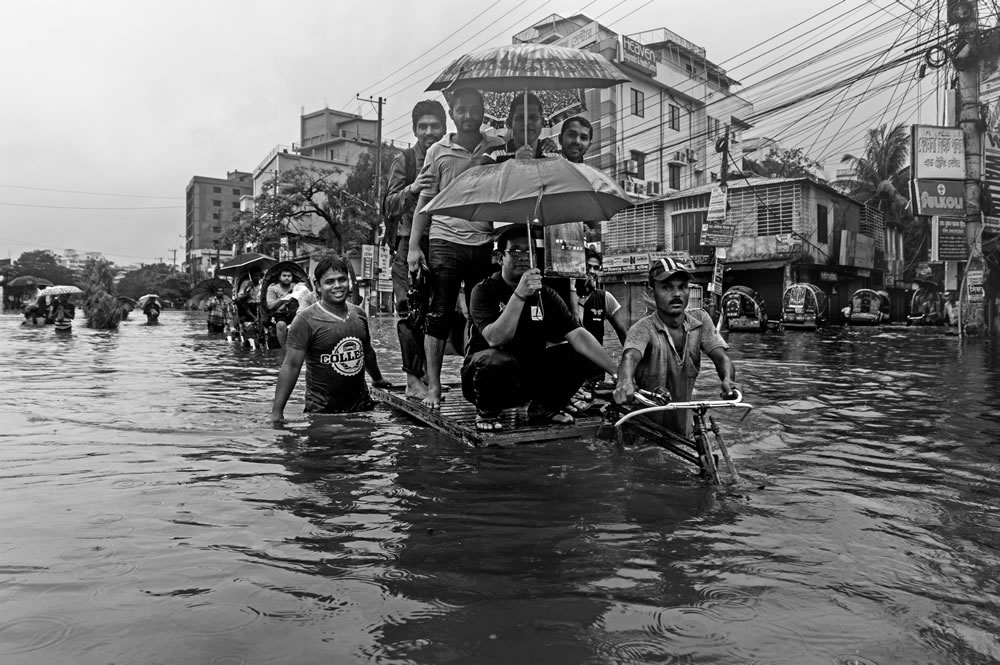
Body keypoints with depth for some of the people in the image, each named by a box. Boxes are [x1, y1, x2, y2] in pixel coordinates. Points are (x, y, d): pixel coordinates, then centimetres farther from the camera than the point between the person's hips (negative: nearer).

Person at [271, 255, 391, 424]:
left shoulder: (359, 314, 4)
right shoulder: (306, 320, -12)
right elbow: (291, 365, -15)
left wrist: (378, 379, 33)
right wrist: (276, 413, -19)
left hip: (362, 406, 5)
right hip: (321, 411, -5)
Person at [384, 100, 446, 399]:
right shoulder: (404, 161, 6)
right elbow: (390, 205, -5)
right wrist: (412, 189, -23)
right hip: (411, 242, -2)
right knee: (411, 311, -8)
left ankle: (429, 374, 13)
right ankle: (413, 377, -2)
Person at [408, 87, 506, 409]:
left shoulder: (498, 147, 9)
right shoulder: (438, 151, 5)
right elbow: (425, 201, 5)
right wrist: (414, 246, -1)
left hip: (484, 242, 2)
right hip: (445, 241, -2)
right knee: (439, 314, -2)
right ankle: (433, 386, 4)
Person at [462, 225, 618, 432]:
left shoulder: (545, 295, 0)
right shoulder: (484, 291, -12)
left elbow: (578, 335, -10)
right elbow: (495, 339, -28)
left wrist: (617, 373, -21)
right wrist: (519, 295, -37)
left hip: (529, 375, 5)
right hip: (484, 372, -4)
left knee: (584, 355, -11)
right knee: (497, 360, -39)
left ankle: (544, 406, 10)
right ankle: (486, 412, -6)